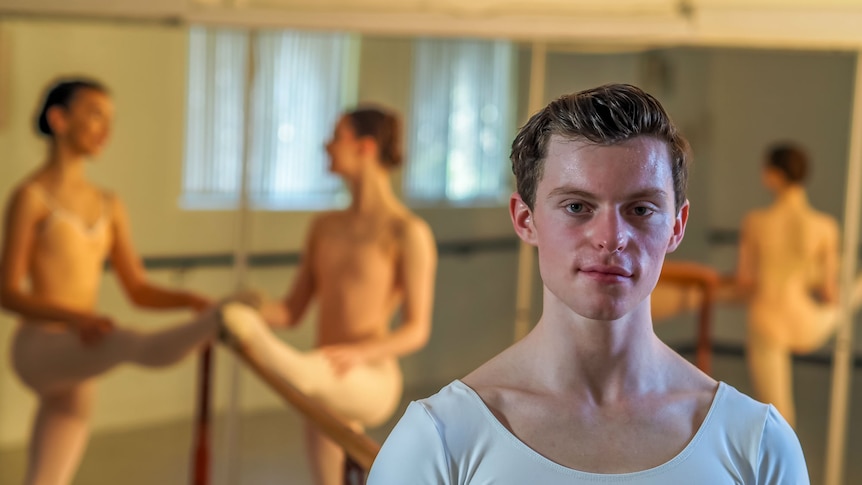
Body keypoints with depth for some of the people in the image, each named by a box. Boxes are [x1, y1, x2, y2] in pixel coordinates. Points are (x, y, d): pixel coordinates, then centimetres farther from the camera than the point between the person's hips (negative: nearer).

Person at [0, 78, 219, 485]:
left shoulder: (109, 205, 14)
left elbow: (139, 290, 11)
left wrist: (190, 299, -9)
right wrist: (73, 318, -26)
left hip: (75, 365, 6)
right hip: (39, 348, -6)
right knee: (143, 346, -36)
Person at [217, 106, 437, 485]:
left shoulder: (408, 233, -9)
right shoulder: (325, 227, 12)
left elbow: (417, 330, -11)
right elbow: (292, 310, 12)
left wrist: (359, 353, -29)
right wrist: (250, 310, -10)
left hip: (371, 382, -7)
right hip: (329, 385, 7)